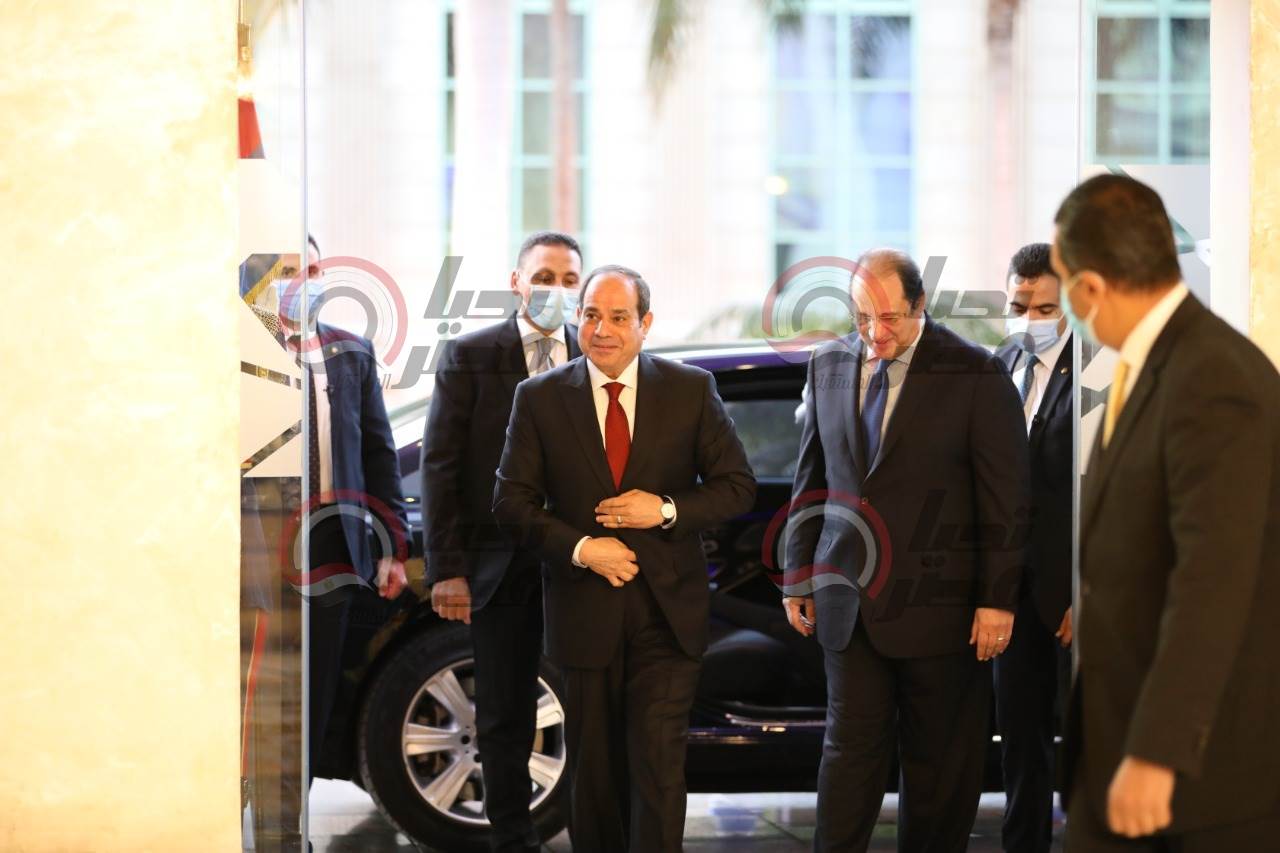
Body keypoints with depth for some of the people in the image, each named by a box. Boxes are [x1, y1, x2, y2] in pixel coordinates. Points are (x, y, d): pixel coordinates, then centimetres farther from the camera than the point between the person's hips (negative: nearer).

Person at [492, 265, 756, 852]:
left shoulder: (692, 390, 1)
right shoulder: (539, 398, 1)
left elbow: (737, 487, 3)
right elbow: (512, 501, 0)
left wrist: (667, 510, -14)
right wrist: (580, 549, -14)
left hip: (668, 609, -1)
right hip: (584, 609, 1)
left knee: (658, 760, -8)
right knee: (593, 766, 11)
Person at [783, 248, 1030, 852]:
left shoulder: (976, 375, -8)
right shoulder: (829, 365, 7)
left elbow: (1005, 499, -7)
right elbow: (810, 480, 14)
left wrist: (997, 599, -9)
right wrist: (799, 575, 13)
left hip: (937, 605, -3)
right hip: (849, 600, 3)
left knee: (940, 763, 7)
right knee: (849, 750, 4)